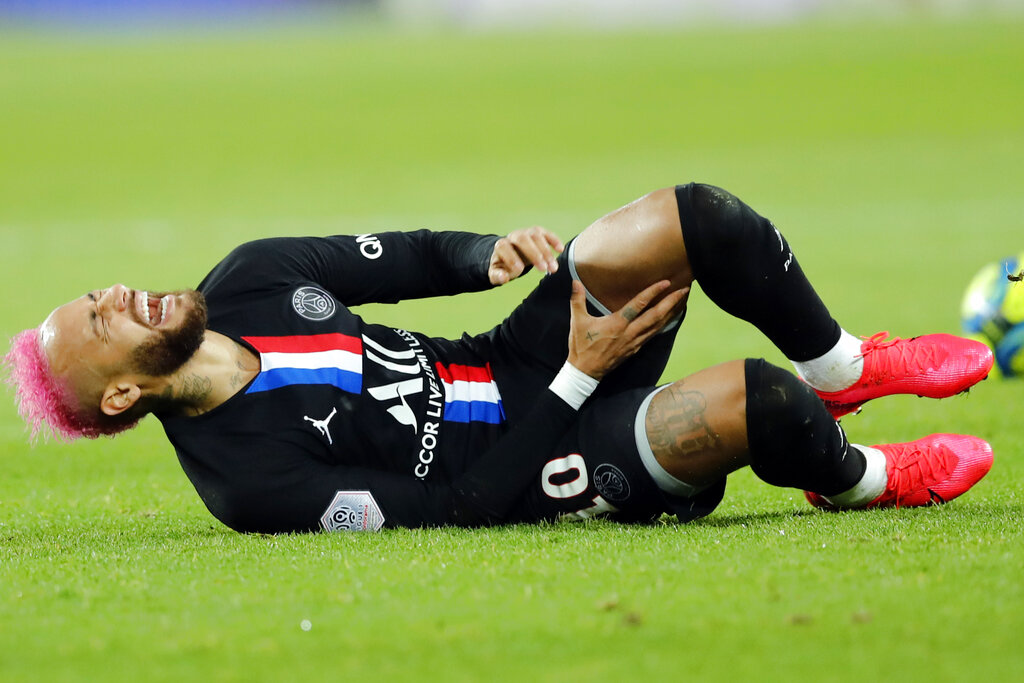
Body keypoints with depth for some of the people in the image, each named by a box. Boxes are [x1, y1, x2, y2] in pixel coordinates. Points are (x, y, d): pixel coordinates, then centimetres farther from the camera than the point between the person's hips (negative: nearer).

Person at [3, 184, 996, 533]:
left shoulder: (246, 282, -2)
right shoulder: (250, 476, -23)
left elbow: (411, 260, 9)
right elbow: (454, 509, -22)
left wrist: (500, 253, -13)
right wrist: (580, 379, -19)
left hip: (518, 362, 8)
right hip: (549, 464, -8)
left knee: (697, 218, -13)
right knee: (750, 402, -32)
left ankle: (839, 368, 14)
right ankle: (857, 478, 4)